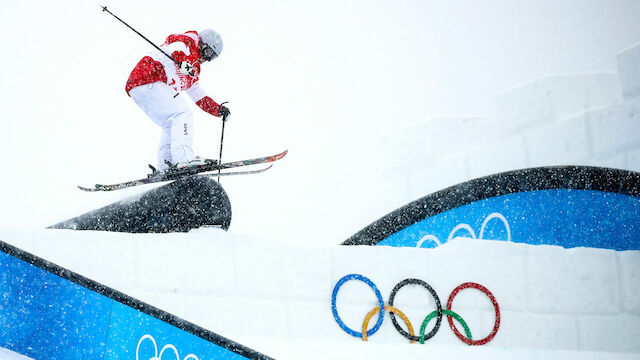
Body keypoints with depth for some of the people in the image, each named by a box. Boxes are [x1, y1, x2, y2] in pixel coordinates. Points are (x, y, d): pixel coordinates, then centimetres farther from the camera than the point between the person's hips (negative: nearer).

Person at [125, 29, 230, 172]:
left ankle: (165, 168, 12)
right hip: (148, 82, -10)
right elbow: (176, 47, -19)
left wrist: (219, 110, 25)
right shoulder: (190, 39, 6)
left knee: (172, 127, 15)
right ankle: (184, 158, -33)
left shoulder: (194, 67, 31)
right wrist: (183, 61, -39)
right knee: (182, 114, -19)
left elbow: (199, 96, 34)